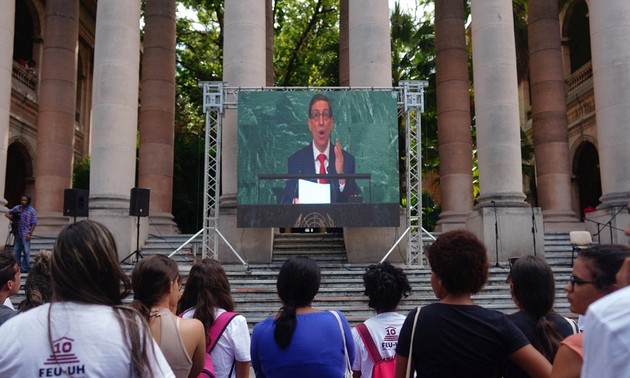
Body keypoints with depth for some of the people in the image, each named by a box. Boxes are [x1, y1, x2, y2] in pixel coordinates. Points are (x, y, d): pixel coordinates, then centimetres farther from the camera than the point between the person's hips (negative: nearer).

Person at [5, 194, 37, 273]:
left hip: (25, 235, -5)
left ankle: (25, 268, 3)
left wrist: (30, 233, -12)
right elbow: (7, 214, 17)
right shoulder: (17, 208, 8)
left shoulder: (31, 210, -3)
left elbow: (34, 223, -5)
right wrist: (10, 216, -5)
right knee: (17, 251, 10)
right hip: (17, 234, 5)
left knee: (26, 252, -2)